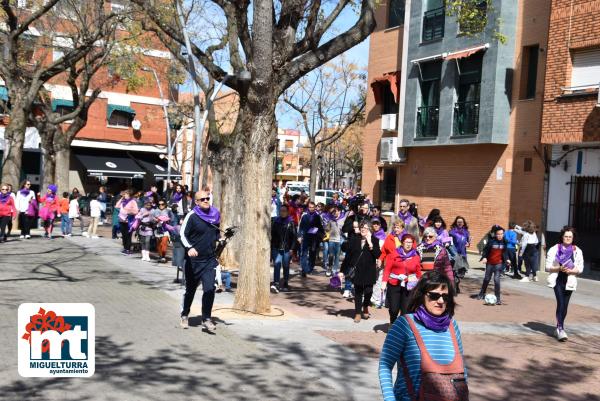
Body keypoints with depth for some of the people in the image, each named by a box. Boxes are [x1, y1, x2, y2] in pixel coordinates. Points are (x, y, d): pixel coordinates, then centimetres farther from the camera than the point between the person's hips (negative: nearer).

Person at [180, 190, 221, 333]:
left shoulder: (215, 215, 6)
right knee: (190, 289, 13)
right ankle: (184, 315, 34)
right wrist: (189, 247, -26)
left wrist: (217, 241, 12)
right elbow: (183, 234, -12)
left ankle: (206, 318, -3)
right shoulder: (192, 216, -9)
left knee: (209, 289, -12)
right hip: (194, 260, -2)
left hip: (210, 259, 3)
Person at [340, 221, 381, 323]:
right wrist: (343, 270, 4)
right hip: (356, 270, 2)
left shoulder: (374, 240, -1)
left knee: (368, 291, -5)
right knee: (358, 292, 7)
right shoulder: (353, 239, 4)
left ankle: (365, 307, 26)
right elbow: (348, 256, 5)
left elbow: (378, 255, -13)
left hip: (369, 270, -1)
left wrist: (370, 243, -19)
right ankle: (358, 313, 20)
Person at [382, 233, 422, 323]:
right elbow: (387, 269, -2)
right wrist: (384, 281, -12)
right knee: (394, 309, 4)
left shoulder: (416, 257, 5)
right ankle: (392, 325, 30)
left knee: (406, 310, -4)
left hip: (409, 286, 1)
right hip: (394, 285, -1)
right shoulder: (394, 254, 0)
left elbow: (418, 273, 10)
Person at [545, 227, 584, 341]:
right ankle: (561, 329, -15)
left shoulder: (577, 251, 4)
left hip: (569, 281, 2)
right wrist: (559, 268, -18)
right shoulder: (554, 249, -1)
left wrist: (571, 270, -14)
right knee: (561, 303, -14)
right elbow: (548, 267, -1)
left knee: (564, 305, 7)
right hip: (557, 280, -2)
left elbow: (580, 268, 5)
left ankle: (558, 328, 21)